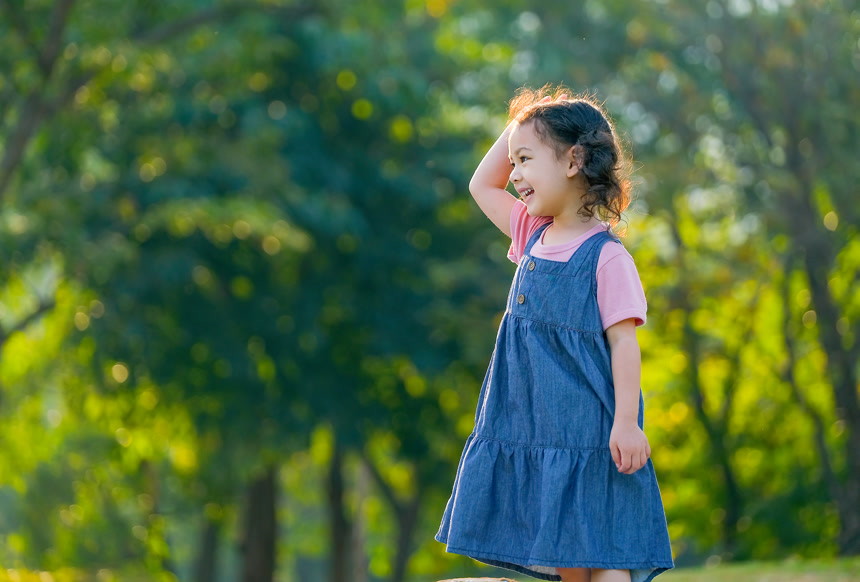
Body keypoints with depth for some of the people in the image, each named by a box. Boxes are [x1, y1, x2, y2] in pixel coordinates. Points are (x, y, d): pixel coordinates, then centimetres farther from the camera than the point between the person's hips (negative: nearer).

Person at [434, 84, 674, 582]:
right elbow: (482, 186, 25)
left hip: (589, 432, -7)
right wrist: (521, 123, 15)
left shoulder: (606, 256, -11)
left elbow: (623, 340, -13)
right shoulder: (534, 236, 12)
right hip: (535, 428, 7)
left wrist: (626, 422, -19)